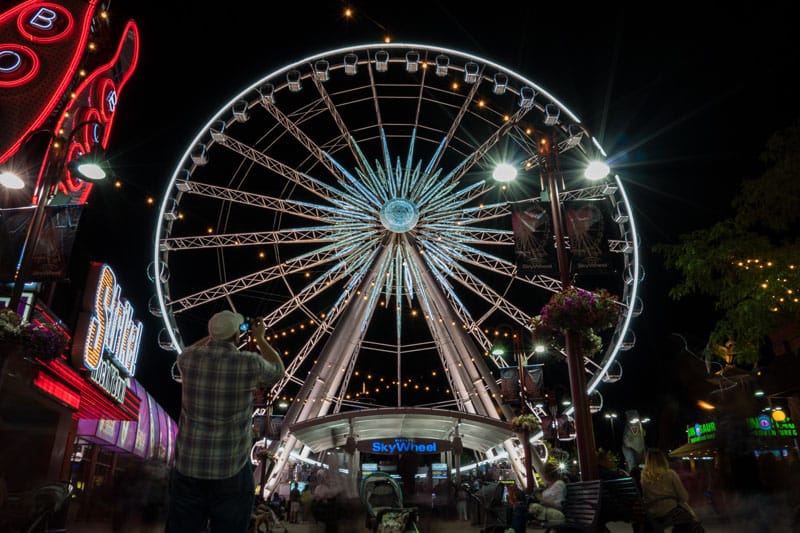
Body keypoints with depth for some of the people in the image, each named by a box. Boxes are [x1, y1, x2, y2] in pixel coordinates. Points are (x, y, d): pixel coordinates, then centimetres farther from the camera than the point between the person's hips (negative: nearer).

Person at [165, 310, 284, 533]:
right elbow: (277, 371, 8)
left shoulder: (189, 358, -8)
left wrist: (214, 335, 25)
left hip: (188, 463, 3)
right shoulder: (249, 364, -16)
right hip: (231, 467, -3)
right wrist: (260, 338, 18)